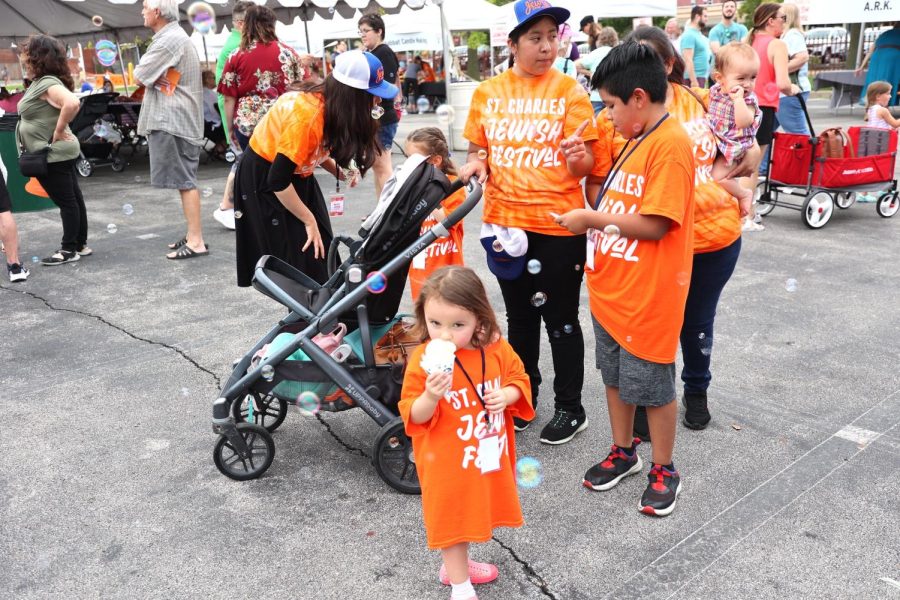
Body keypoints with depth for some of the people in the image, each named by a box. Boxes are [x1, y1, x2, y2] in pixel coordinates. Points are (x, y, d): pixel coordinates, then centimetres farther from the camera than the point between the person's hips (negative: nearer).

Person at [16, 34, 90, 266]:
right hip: (58, 154, 10)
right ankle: (80, 245, 21)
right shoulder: (40, 82, 12)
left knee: (66, 201, -2)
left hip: (53, 155, -10)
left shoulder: (48, 84, -19)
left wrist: (58, 131, -26)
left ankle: (69, 250, 5)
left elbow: (72, 103, -37)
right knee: (73, 198, 13)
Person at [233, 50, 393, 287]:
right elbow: (278, 181, -29)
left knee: (322, 249, 4)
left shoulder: (328, 101, -10)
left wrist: (339, 171, -10)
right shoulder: (307, 114, -33)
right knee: (297, 259, -6)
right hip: (262, 178, -8)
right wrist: (309, 220, -19)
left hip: (298, 173, 8)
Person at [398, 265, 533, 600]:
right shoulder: (423, 359, -20)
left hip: (490, 457, 5)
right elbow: (413, 417, -14)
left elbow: (519, 379, 4)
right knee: (452, 518, 12)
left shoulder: (496, 348, -11)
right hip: (447, 462, -4)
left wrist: (507, 395, -18)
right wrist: (430, 397, -35)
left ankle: (455, 566, 49)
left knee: (473, 512, 24)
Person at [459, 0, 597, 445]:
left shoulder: (569, 90, -5)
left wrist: (577, 156, -28)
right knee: (519, 316, 17)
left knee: (560, 319, 7)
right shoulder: (487, 93, 2)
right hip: (505, 222, 3)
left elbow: (585, 165, -6)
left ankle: (570, 408, 23)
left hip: (559, 224, -3)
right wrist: (476, 164, -10)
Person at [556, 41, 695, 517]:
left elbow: (655, 224, -23)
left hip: (647, 296, -9)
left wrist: (592, 219, -16)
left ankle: (663, 470, 26)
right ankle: (623, 452, 38)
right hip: (610, 289, 9)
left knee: (652, 386, 7)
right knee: (616, 376, 20)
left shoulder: (670, 144, -19)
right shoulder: (636, 140, 11)